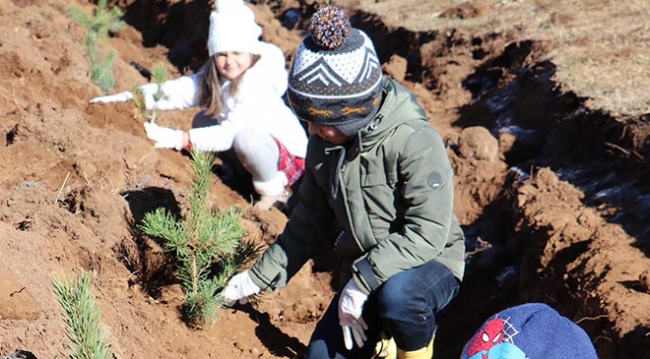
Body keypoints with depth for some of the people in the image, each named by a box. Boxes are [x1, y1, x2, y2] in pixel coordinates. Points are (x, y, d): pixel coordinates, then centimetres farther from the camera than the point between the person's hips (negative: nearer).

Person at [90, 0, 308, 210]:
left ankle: (273, 190, -10)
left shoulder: (257, 83, -27)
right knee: (203, 122, 1)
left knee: (246, 136, -35)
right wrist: (127, 98, -25)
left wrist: (179, 139, -40)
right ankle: (244, 175, 13)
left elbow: (230, 133, -34)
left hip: (289, 155, -8)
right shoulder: (212, 78, -1)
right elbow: (175, 91, -12)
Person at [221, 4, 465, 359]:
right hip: (364, 276, 6)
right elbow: (311, 223, 10)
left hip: (430, 265, -6)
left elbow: (426, 233, -30)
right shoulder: (324, 145, -3)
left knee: (397, 294, -38)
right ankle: (383, 330, 24)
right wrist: (259, 276, 11)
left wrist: (361, 282, -33)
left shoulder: (415, 142, -25)